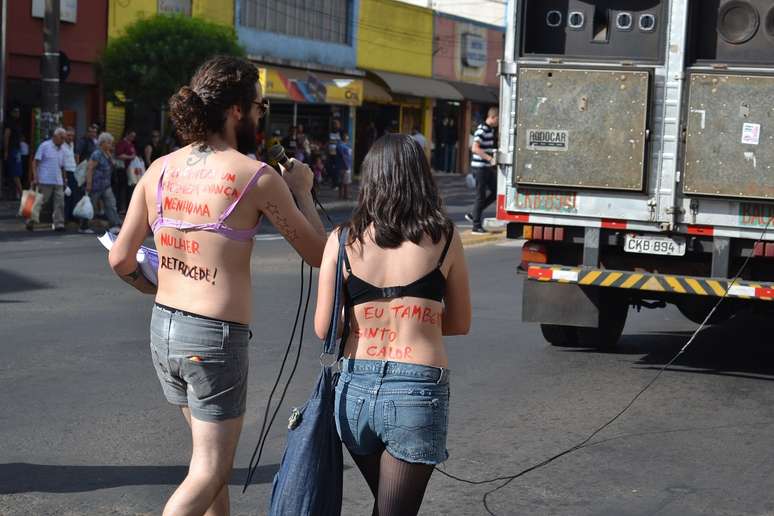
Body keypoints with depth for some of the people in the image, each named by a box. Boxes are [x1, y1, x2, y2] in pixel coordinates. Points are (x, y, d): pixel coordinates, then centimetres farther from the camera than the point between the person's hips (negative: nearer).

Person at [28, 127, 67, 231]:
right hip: (45, 181, -6)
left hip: (58, 182, 6)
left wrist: (64, 179, 15)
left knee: (60, 203, -3)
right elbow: (35, 162, -6)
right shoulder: (44, 146, -3)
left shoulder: (61, 150, 15)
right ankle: (30, 222, 11)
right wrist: (35, 177, -14)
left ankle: (58, 224, -1)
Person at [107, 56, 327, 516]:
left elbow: (121, 259, 4)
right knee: (208, 473, 5)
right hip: (217, 338, -6)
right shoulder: (257, 176, -13)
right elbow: (318, 253, -4)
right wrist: (302, 190, 11)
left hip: (163, 328, 7)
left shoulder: (160, 170, 2)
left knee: (213, 452, 25)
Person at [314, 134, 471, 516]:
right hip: (417, 393, -3)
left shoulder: (343, 240, -1)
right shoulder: (445, 239, -2)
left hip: (355, 390, 3)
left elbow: (323, 328, 0)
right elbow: (460, 324, 7)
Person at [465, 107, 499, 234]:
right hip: (480, 166, -9)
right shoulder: (481, 130, -17)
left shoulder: (491, 130, 13)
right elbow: (475, 148, -27)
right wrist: (490, 158, -30)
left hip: (487, 167, 9)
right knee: (480, 196, -3)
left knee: (495, 192, 10)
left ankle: (473, 214, 18)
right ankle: (476, 225, 5)